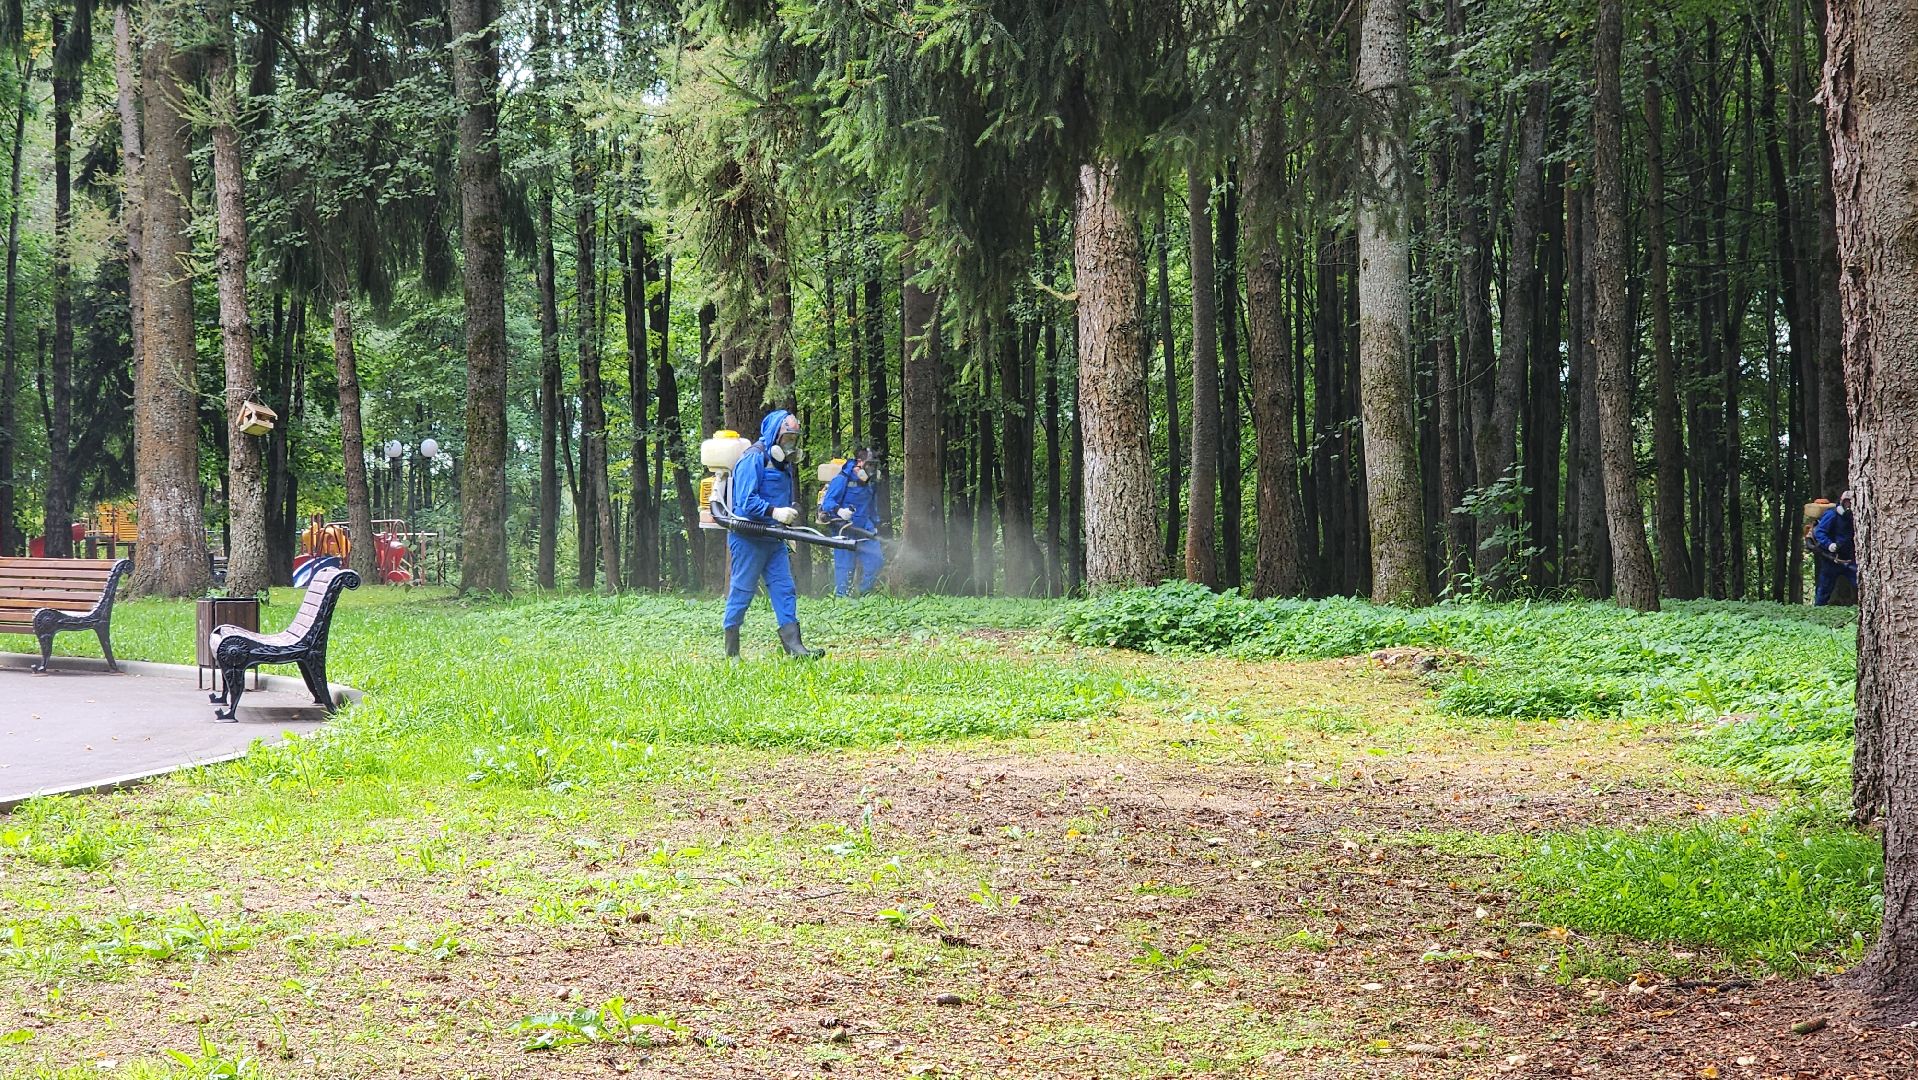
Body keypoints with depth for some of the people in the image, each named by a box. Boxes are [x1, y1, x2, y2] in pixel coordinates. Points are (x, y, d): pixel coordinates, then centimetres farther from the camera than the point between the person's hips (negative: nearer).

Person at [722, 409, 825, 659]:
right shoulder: (753, 458, -12)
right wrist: (775, 512, -29)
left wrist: (791, 512, 14)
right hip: (748, 538, -9)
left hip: (773, 539, 9)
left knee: (784, 589, 0)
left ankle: (793, 645, -4)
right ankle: (731, 652, 4)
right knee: (742, 591, -2)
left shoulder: (783, 463, 17)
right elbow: (746, 500, -21)